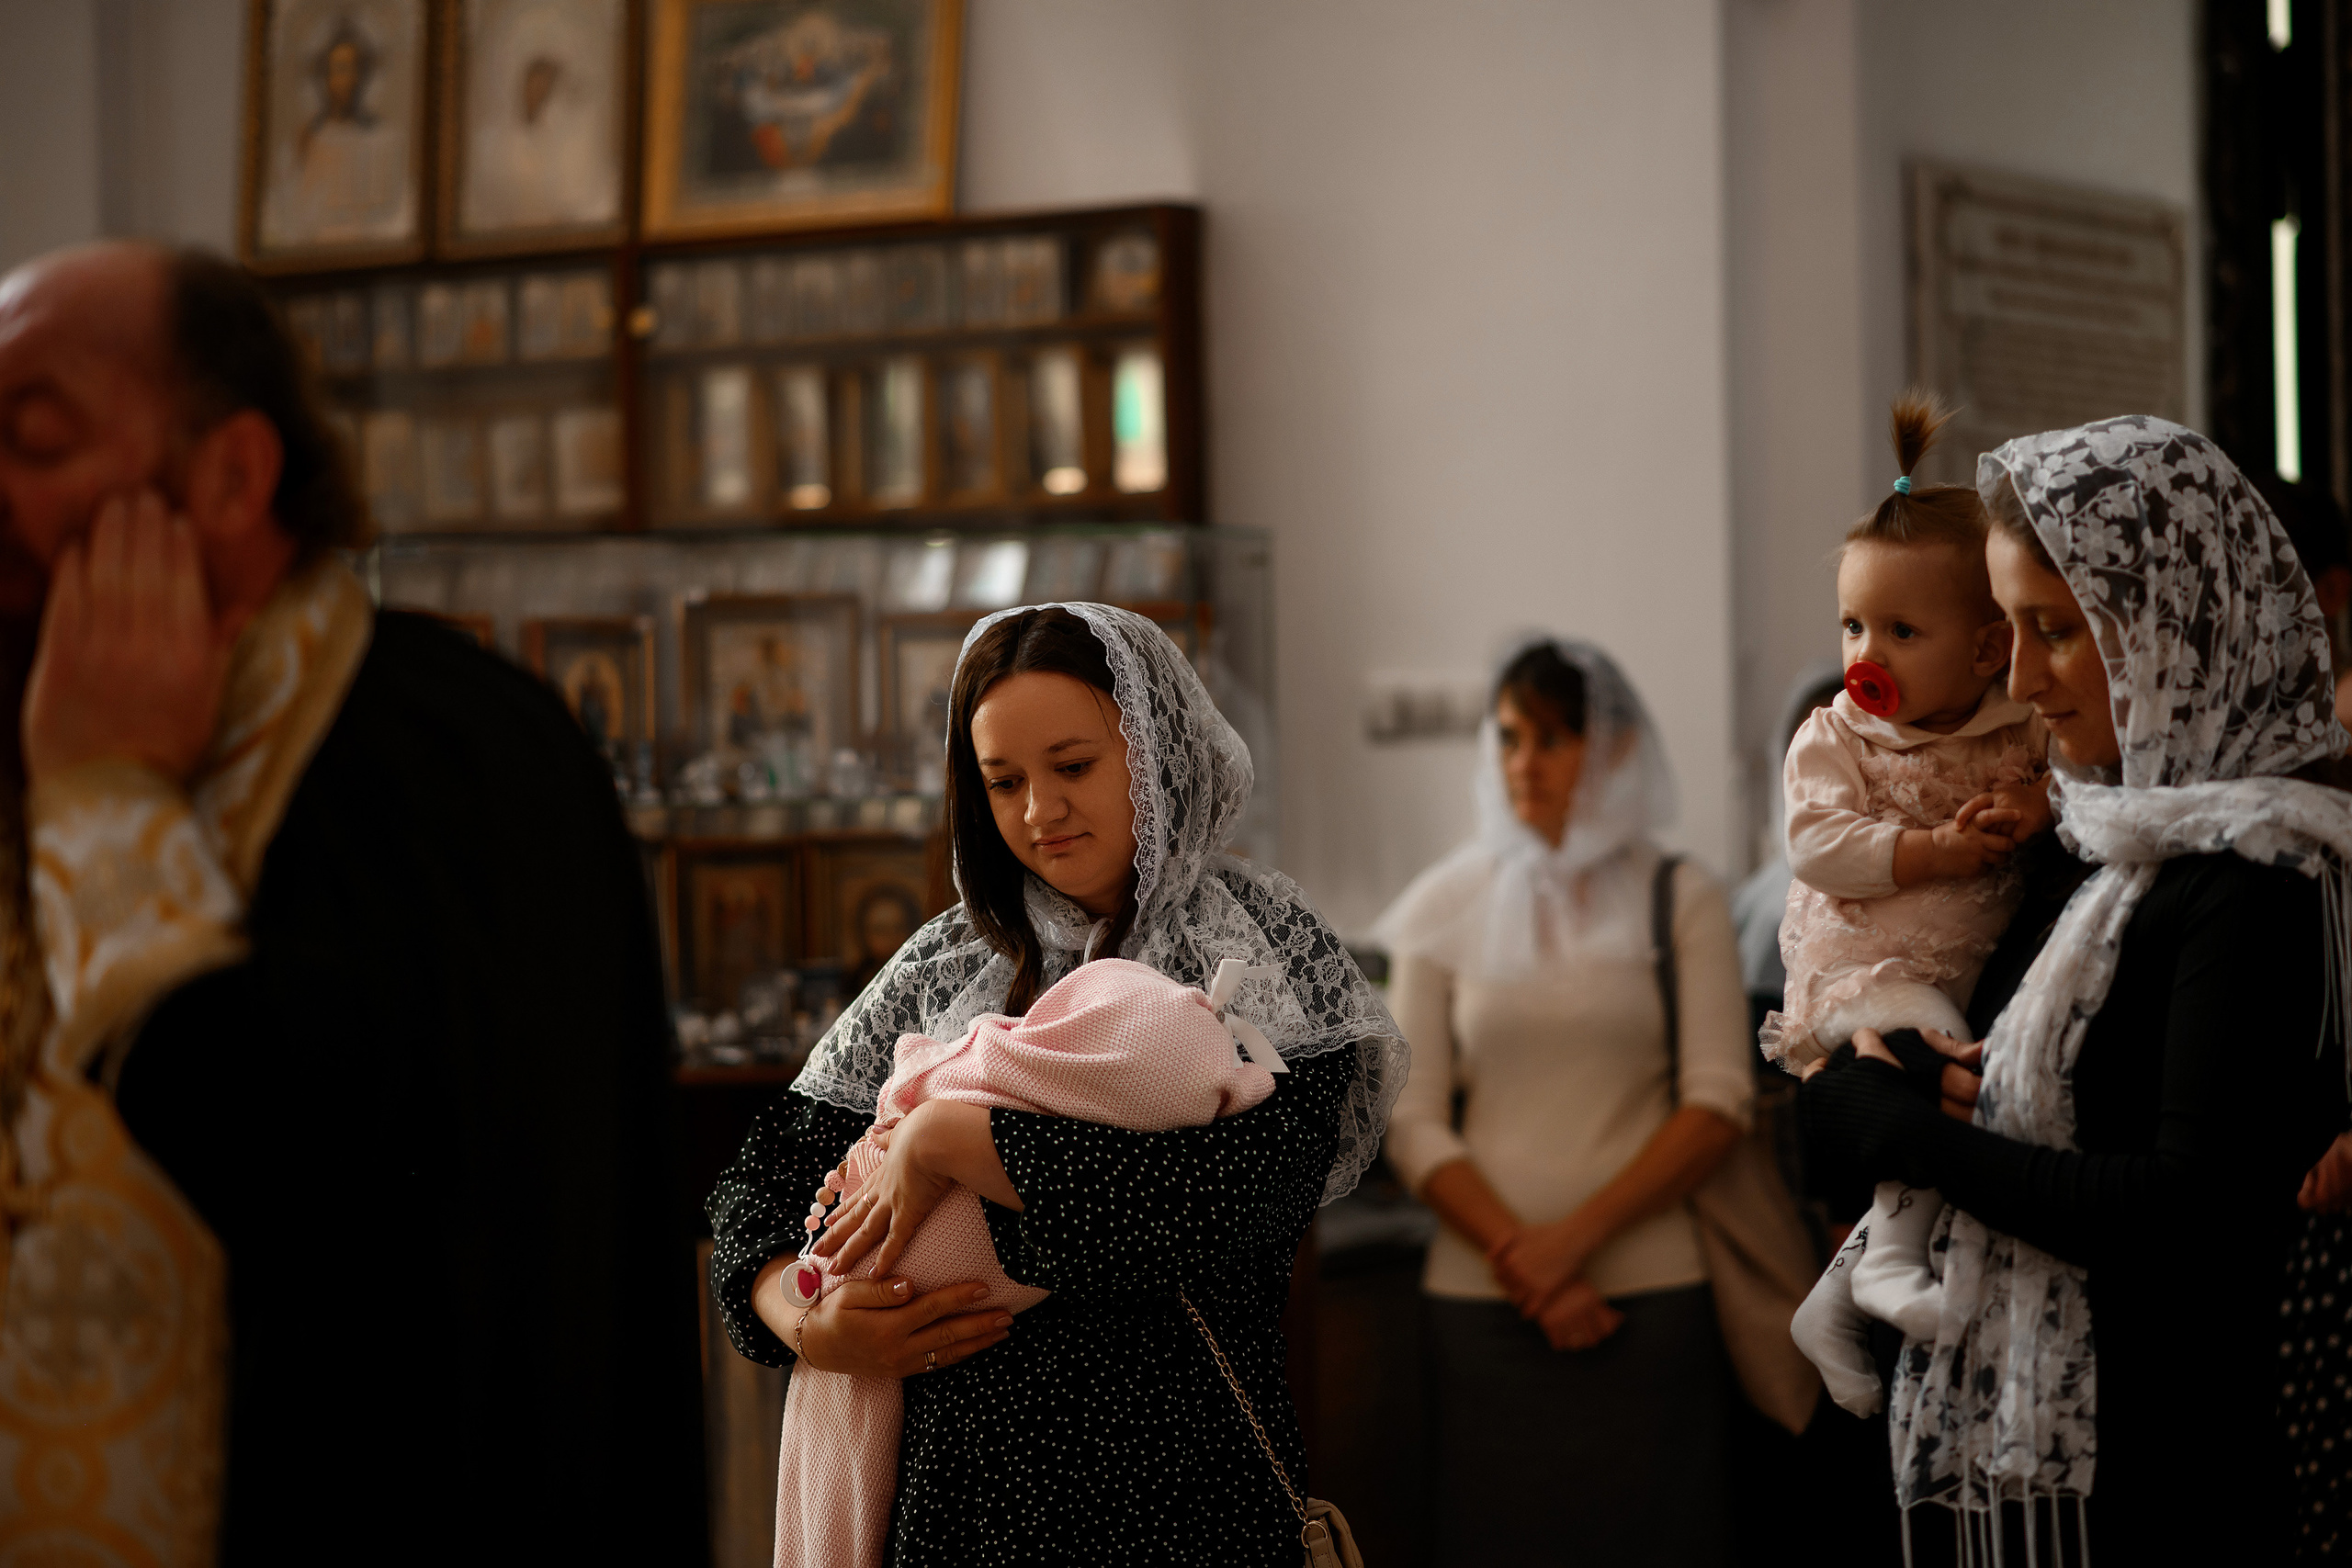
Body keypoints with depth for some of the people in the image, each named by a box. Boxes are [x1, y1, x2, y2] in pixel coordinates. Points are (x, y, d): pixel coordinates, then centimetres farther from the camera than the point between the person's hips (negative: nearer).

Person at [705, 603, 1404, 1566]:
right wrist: (805, 1325, -12)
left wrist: (944, 1141, -17)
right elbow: (770, 1172, 9)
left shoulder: (1258, 949, -5)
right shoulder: (948, 964, 8)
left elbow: (1236, 1192, -22)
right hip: (952, 1482, 4)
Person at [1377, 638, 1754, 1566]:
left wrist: (1576, 1236, -12)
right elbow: (1413, 1124, 3)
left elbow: (1718, 1103, -3)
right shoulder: (1447, 907, 8)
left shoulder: (1681, 901, 5)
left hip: (1650, 1299, -1)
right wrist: (1518, 1258, -9)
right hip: (1484, 1303, 1)